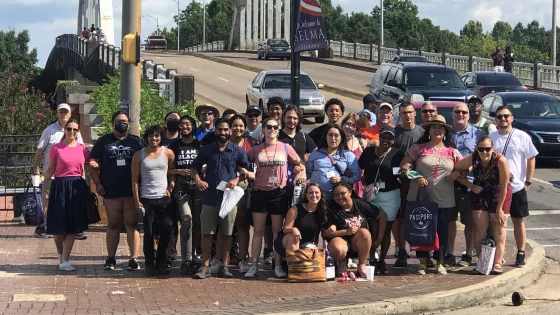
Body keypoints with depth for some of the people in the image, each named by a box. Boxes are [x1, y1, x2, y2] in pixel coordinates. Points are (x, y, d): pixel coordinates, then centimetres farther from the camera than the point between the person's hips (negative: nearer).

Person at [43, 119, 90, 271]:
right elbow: (50, 169, 0)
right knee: (59, 226, 0)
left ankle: (64, 261, 4)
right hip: (60, 187, -2)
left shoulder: (83, 149, 6)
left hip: (77, 188, 2)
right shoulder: (56, 149, -1)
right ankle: (60, 254, 26)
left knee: (73, 226, -1)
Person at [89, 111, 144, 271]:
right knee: (113, 225, 8)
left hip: (132, 192, -1)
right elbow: (93, 164, 7)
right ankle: (111, 259, 14)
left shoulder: (136, 142, 11)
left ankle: (134, 259, -2)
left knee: (132, 225, -2)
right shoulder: (103, 142, 9)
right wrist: (98, 183, -4)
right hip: (111, 192, 1)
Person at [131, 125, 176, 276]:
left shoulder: (168, 153, 5)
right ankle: (149, 264, 10)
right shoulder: (139, 155, 3)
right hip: (146, 199, -1)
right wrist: (137, 201, -4)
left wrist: (170, 188, -3)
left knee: (165, 232, 0)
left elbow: (173, 173, 13)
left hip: (164, 198, 1)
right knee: (148, 233, 1)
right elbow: (135, 179, 2)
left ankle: (160, 263, 14)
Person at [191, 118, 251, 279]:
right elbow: (194, 168, 14)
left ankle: (224, 265, 14)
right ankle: (205, 266, 5)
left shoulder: (238, 151, 5)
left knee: (227, 233, 6)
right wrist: (198, 180, -4)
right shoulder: (207, 150, 8)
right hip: (210, 197, 1)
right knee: (207, 233, 0)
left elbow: (245, 171, 6)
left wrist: (236, 180, -13)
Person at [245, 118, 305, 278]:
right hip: (260, 192, 1)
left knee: (277, 230, 6)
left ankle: (278, 266, 10)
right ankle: (254, 266, 5)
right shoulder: (256, 149, 6)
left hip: (279, 193, -1)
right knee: (258, 231, 3)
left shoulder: (286, 148, 4)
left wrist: (302, 172, -9)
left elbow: (300, 163, 10)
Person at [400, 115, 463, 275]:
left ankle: (440, 262, 16)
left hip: (444, 200, 1)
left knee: (442, 230, 4)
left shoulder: (452, 152, 9)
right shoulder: (418, 149, 4)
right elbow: (404, 165, 0)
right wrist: (416, 178, -12)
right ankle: (422, 262, 14)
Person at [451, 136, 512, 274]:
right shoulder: (472, 159, -20)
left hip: (499, 195, -3)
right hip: (479, 193, 3)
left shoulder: (500, 160, -29)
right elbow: (456, 168, -5)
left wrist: (499, 209, -16)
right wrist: (470, 185, -13)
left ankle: (498, 262, 3)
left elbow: (503, 187, -22)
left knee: (499, 228, 0)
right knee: (479, 229, 0)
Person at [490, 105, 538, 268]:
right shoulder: (491, 137, 4)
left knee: (518, 221, 6)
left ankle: (521, 254, 13)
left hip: (517, 187, -2)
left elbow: (531, 159, 0)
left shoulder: (522, 137, -3)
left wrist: (528, 182, -5)